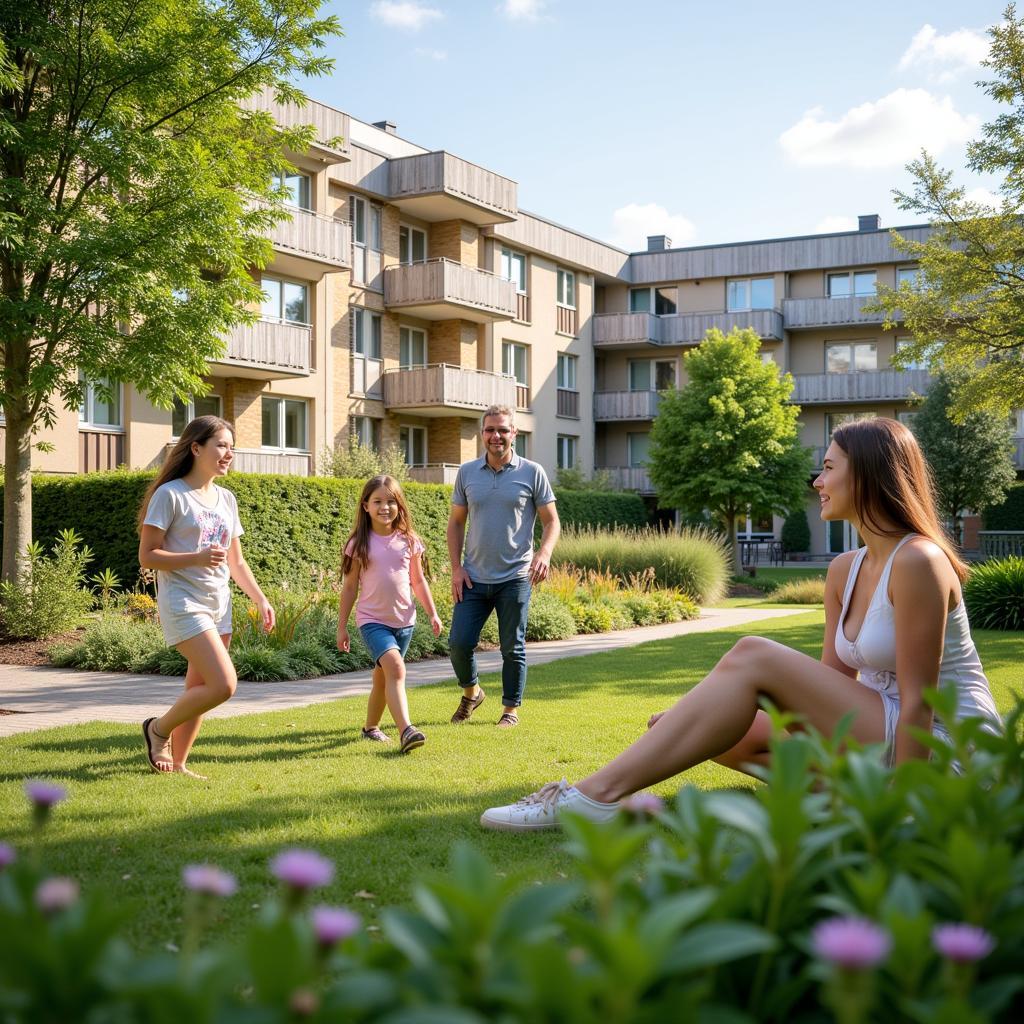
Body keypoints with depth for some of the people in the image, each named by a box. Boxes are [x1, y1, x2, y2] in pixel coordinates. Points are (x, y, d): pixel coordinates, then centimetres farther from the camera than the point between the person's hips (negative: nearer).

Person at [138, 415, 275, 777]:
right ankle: (159, 728, 5)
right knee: (223, 685, -17)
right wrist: (197, 559, -22)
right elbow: (147, 556, -11)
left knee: (198, 691, 8)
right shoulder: (170, 495, -8)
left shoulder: (226, 499, 13)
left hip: (219, 606, 7)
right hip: (183, 603, -7)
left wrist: (261, 600, 12)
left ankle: (178, 762, 21)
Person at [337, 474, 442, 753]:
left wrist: (433, 613, 7)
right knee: (395, 668, -25)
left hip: (404, 620, 4)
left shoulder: (409, 541, 2)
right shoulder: (359, 544, -5)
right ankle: (406, 731, -34)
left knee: (383, 677, 16)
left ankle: (371, 727, 36)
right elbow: (350, 586, 0)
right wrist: (342, 626, 1)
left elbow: (418, 581, 11)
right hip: (372, 620, -4)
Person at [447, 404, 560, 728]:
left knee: (513, 648, 5)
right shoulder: (467, 472, 6)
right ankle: (471, 693, 26)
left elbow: (551, 521, 1)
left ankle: (511, 709, 20)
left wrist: (544, 552, -18)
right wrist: (456, 567, 2)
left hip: (515, 579, -2)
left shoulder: (532, 473, -2)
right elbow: (456, 522, 12)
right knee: (459, 643, 0)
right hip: (474, 578, 3)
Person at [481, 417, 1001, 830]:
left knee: (753, 657, -19)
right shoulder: (844, 571, 9)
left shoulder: (918, 562, -17)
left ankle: (596, 797, -21)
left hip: (940, 752, -9)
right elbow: (832, 681, 7)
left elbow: (917, 701, -20)